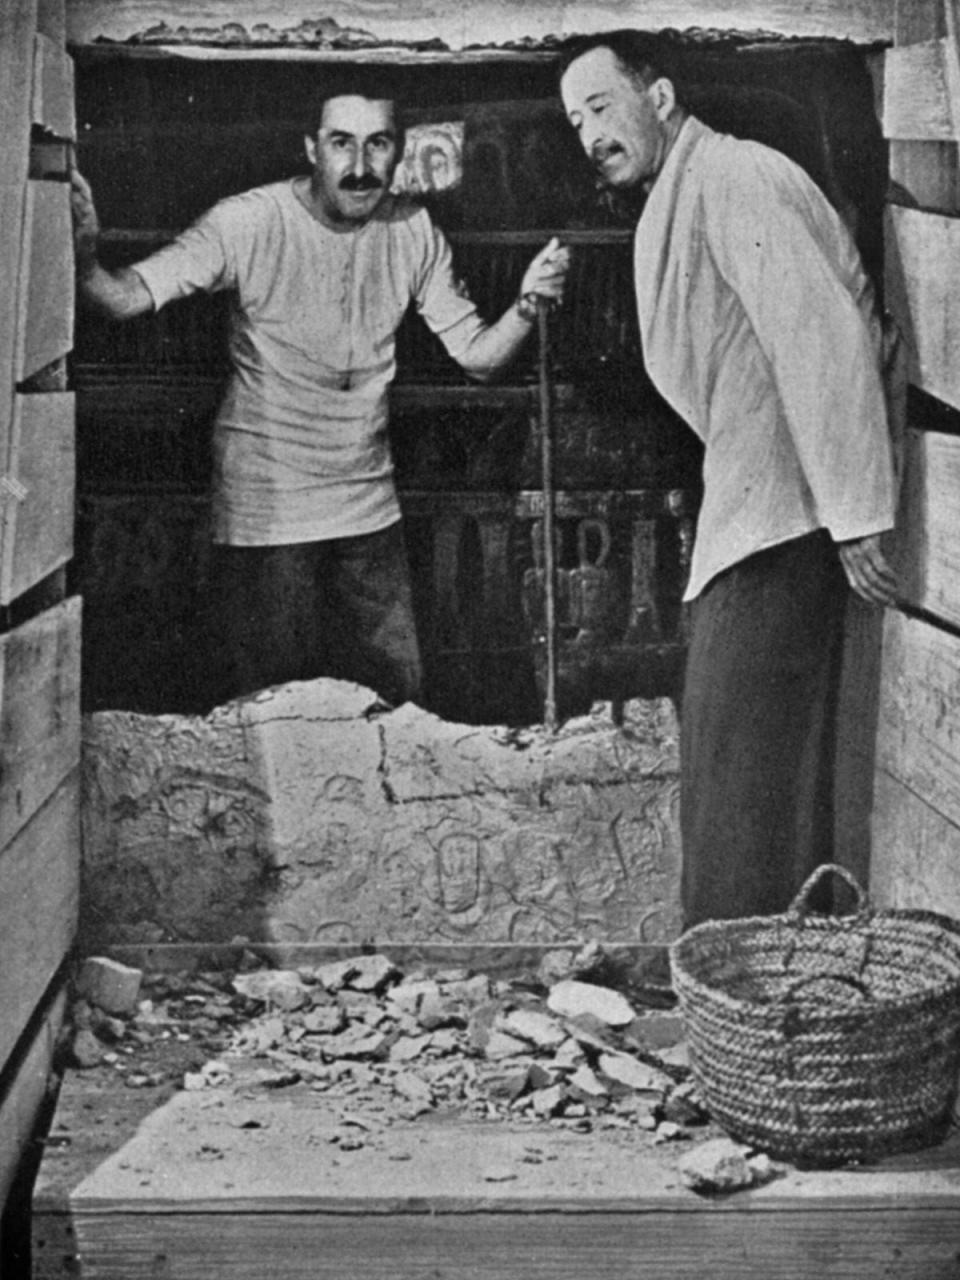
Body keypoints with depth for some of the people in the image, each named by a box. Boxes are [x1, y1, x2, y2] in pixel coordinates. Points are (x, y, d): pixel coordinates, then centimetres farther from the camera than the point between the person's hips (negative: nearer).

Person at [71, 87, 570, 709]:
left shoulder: (414, 231, 0)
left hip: (370, 508, 4)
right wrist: (86, 263, -47)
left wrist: (528, 305, -17)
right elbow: (131, 297, -24)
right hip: (266, 510, -4)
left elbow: (478, 355, 3)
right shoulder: (251, 222, -15)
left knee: (399, 701, 13)